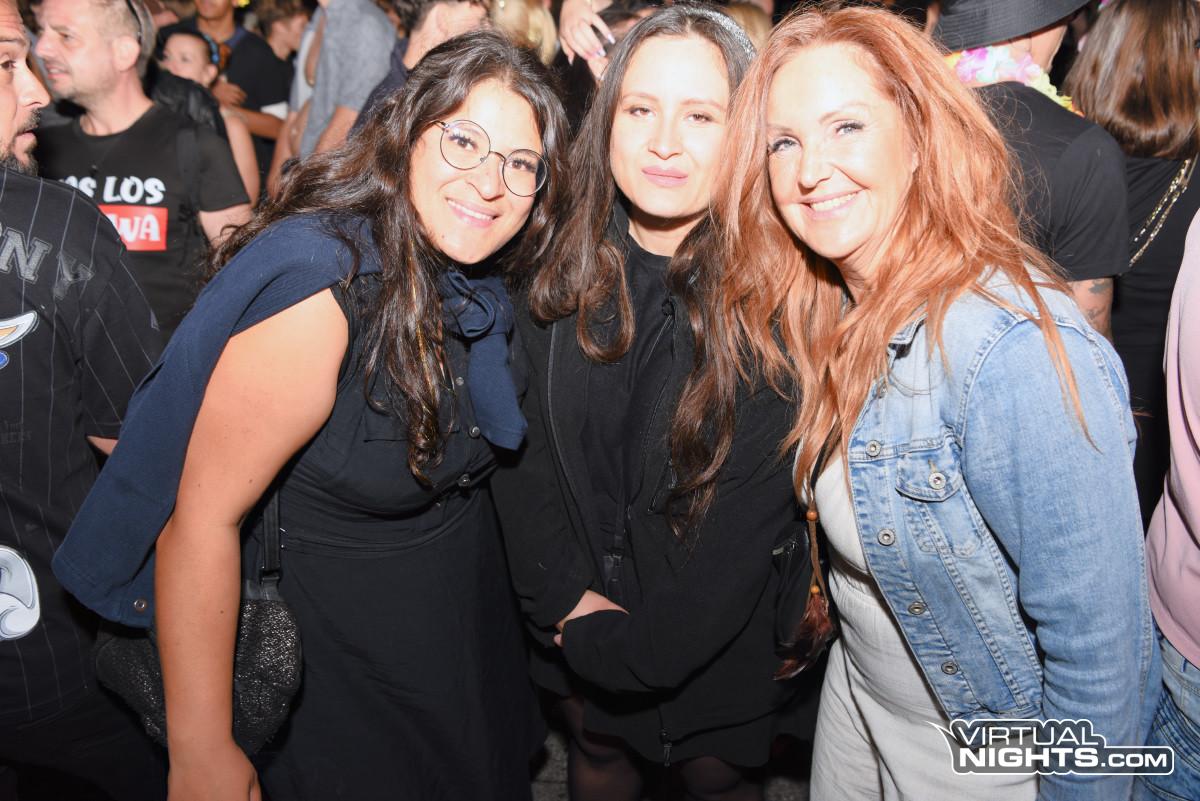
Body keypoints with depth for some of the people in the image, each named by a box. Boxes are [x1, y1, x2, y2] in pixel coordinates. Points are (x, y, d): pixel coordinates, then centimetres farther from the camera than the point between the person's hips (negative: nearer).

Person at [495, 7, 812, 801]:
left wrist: (635, 647, -17)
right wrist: (568, 598, -13)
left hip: (719, 641, -3)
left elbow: (756, 512, -19)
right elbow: (520, 448, -6)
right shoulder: (558, 268, -10)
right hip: (579, 615, 3)